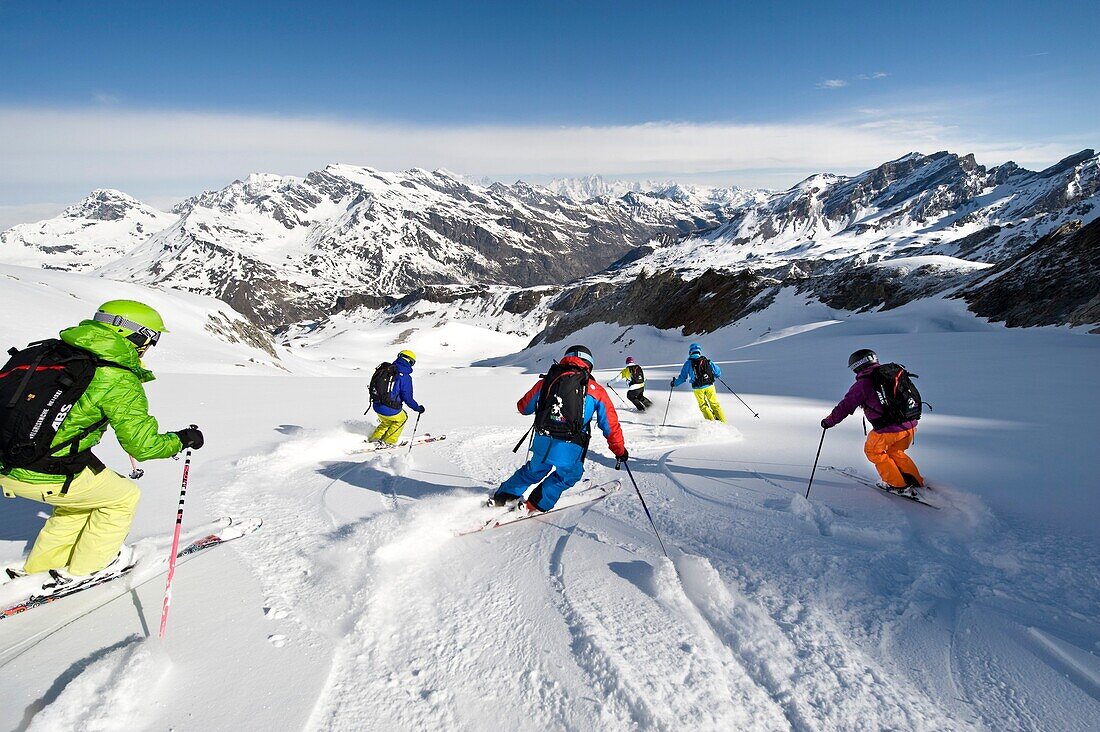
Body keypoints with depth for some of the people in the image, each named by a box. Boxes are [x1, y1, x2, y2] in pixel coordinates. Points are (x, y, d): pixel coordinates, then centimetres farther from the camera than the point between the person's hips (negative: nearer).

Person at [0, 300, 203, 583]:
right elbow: (142, 445, -16)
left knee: (84, 494, 30)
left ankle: (41, 564, 39)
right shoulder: (120, 381, -17)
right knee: (123, 496, 15)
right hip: (46, 477, -8)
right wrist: (183, 439, 0)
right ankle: (82, 567, 29)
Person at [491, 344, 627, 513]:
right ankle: (538, 504, 30)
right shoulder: (595, 390, 4)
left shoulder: (546, 380, 9)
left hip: (542, 443, 3)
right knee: (569, 474, 30)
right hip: (570, 449, -3)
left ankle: (501, 498, 38)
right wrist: (620, 451, 22)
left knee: (534, 470, 32)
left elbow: (523, 407, 19)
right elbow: (610, 424, 8)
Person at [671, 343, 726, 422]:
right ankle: (723, 422, 16)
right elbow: (718, 372, 6)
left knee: (703, 406, 16)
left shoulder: (688, 363, -5)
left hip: (698, 388, -2)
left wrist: (675, 383, 15)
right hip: (709, 386, 2)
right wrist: (714, 375, 30)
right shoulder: (707, 361, 1)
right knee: (714, 404, 16)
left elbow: (683, 377, -2)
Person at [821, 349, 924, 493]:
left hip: (889, 429, -7)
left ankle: (898, 484, 17)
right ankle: (916, 482, 27)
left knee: (873, 451, 18)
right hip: (911, 425, 7)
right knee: (894, 451, 29)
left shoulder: (863, 384, -8)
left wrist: (828, 421, 9)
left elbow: (846, 406, -3)